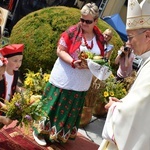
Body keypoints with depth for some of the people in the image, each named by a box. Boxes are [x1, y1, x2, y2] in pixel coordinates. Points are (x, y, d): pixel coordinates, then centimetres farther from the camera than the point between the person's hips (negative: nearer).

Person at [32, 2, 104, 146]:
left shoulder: (99, 38, 2)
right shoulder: (72, 31, -11)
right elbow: (60, 50, -11)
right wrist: (73, 62, -27)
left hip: (81, 84, 5)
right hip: (64, 79, -4)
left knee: (71, 110, 16)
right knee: (54, 106, 6)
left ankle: (60, 135, 35)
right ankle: (40, 132, 24)